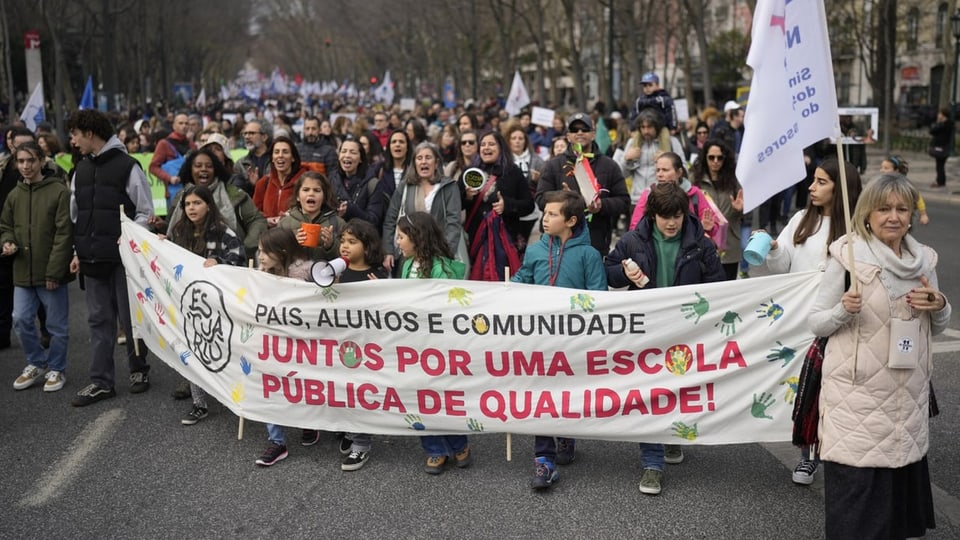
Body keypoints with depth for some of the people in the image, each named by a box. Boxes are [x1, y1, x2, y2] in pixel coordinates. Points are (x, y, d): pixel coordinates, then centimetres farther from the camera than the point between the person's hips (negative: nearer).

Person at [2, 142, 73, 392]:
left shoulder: (59, 191, -9)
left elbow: (64, 233, -13)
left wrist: (54, 271, -16)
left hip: (52, 274, -5)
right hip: (23, 273, 5)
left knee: (57, 325, 5)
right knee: (21, 320, 6)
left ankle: (56, 368, 23)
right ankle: (36, 363, 26)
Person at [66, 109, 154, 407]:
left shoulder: (127, 166, -7)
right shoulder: (80, 170, 11)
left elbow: (145, 212, -5)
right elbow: (75, 216, 16)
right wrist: (79, 252, 11)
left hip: (123, 258, -5)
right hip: (92, 259, 5)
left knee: (130, 317, 4)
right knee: (99, 320, 8)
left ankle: (138, 370, 22)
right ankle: (101, 382, 12)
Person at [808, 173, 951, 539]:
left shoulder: (924, 259, 6)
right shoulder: (847, 256, -9)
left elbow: (937, 328, 16)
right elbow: (815, 322, -5)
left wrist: (940, 306, -5)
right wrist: (844, 310, -25)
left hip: (909, 392, 5)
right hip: (857, 391, -4)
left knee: (903, 476, 8)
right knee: (855, 485, -4)